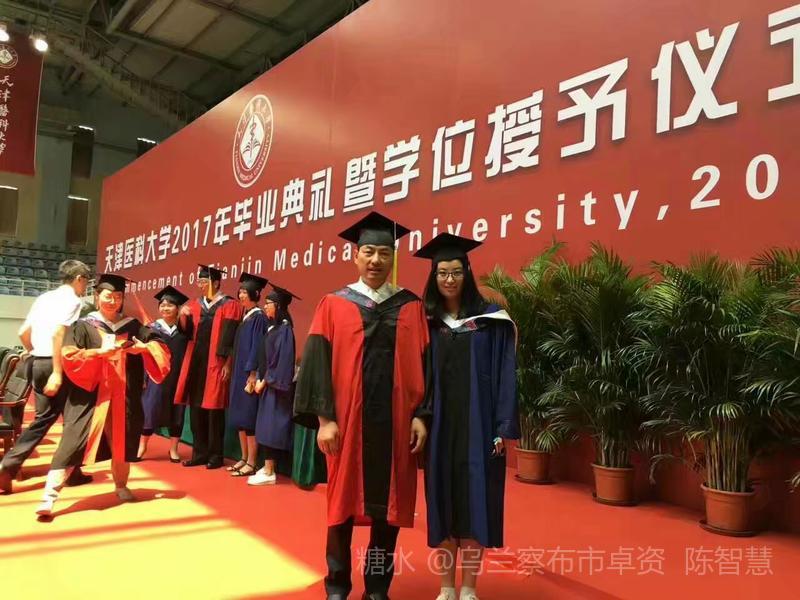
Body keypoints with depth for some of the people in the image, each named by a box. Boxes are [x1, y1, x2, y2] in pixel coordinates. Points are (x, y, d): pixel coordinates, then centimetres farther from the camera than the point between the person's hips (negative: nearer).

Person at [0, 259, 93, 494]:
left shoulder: (44, 297, 15)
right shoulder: (71, 299, -10)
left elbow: (23, 333, 16)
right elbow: (58, 334, -22)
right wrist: (57, 372, -24)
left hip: (38, 363, 8)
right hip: (58, 364, -8)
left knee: (43, 418, 15)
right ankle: (72, 472, 17)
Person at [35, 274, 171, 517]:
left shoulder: (132, 326, 9)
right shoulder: (82, 326, 1)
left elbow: (160, 346, 8)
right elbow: (68, 356, -10)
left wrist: (144, 348, -12)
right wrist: (100, 352, -21)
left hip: (123, 398, 3)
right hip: (90, 397, -3)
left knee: (122, 442, 12)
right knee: (73, 445, -9)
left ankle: (121, 486, 31)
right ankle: (49, 497, -8)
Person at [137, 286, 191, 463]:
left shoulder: (183, 329, 5)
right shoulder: (153, 327, 4)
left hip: (177, 377, 1)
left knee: (176, 412, 5)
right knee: (150, 410, 1)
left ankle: (173, 449, 15)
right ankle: (142, 446, 15)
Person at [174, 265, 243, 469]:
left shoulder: (229, 306, -4)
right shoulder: (194, 305, 12)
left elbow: (230, 338, -8)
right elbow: (187, 333, 6)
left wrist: (227, 363, -14)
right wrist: (183, 317, -14)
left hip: (216, 364, -5)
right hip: (196, 362, 6)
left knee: (214, 409, 0)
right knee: (195, 409, 8)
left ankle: (215, 455, 11)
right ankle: (200, 453, 18)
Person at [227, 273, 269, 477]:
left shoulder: (259, 317, -11)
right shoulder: (245, 317, 14)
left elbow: (257, 347, -17)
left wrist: (252, 374, -20)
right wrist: (237, 372, 15)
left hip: (249, 373, -9)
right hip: (240, 372, 9)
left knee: (249, 418, -6)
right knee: (239, 418, 11)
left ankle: (251, 463, 1)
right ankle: (244, 459, 19)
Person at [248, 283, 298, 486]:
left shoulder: (284, 328, -14)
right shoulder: (273, 328, 12)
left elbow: (281, 360, -18)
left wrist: (265, 381, -13)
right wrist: (260, 379, 5)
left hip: (275, 386, -9)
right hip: (267, 384, 9)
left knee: (271, 427, -5)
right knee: (266, 427, 10)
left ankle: (270, 473, 0)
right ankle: (268, 467, 16)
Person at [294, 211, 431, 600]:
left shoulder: (410, 307, 6)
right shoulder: (334, 305, 2)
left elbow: (423, 364, 4)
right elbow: (318, 363, -3)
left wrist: (420, 415, -4)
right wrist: (324, 418, -10)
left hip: (395, 422, 1)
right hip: (346, 422, -1)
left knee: (388, 506, 9)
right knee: (343, 502, 9)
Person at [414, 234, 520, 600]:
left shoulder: (491, 319, -1)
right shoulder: (426, 322, 5)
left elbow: (504, 374, -3)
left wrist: (503, 428, -9)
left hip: (478, 426, -2)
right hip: (439, 426, 2)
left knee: (474, 502, 3)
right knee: (442, 503, 8)